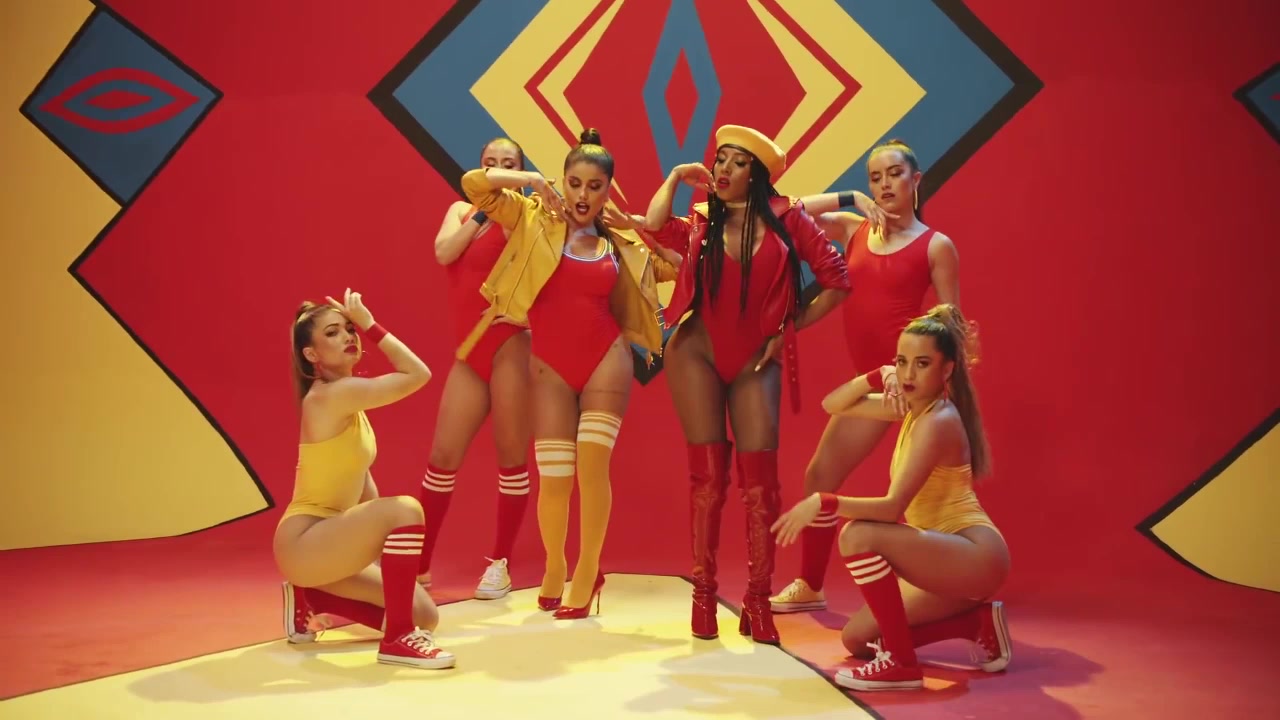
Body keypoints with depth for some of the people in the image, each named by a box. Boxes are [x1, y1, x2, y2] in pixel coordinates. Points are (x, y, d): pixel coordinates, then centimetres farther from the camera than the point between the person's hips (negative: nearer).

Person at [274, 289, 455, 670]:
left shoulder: (348, 399, 10)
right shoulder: (330, 395, -20)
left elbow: (359, 476, 13)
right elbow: (418, 374, -23)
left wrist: (381, 538, 10)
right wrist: (371, 324, -17)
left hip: (328, 541, 9)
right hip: (303, 542, -9)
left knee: (425, 615, 5)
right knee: (406, 510, -32)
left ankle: (311, 599, 17)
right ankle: (397, 638, -22)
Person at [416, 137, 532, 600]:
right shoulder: (461, 210, 15)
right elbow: (444, 253, -5)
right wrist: (482, 210, -6)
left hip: (510, 343, -4)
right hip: (470, 352, 4)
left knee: (510, 454, 1)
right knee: (443, 456, 5)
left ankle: (500, 564, 12)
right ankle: (418, 563, 14)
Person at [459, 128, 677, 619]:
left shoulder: (619, 243, 10)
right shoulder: (534, 219, 3)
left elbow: (674, 268, 14)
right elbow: (473, 182, -6)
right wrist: (534, 182, -6)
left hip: (607, 359, 1)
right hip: (551, 366, -1)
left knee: (592, 466, -6)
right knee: (554, 479, -1)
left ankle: (587, 573, 11)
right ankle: (554, 567, 25)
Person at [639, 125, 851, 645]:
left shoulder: (785, 218, 1)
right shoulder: (700, 225, 7)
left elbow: (836, 280, 0)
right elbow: (652, 225, -14)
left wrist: (790, 329, 0)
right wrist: (677, 176, 0)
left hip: (756, 362, 0)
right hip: (698, 353, 1)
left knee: (759, 478, -4)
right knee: (707, 474, 1)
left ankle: (757, 599, 7)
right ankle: (703, 593, 12)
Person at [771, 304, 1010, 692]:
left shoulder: (937, 421, -21)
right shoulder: (912, 406, 6)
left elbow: (893, 507, -28)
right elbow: (833, 405, 10)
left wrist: (822, 503, -31)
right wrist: (879, 377, -5)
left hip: (976, 555, -10)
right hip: (949, 558, 10)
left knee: (858, 536, -29)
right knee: (857, 638, 10)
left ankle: (901, 663, -17)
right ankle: (979, 624, 16)